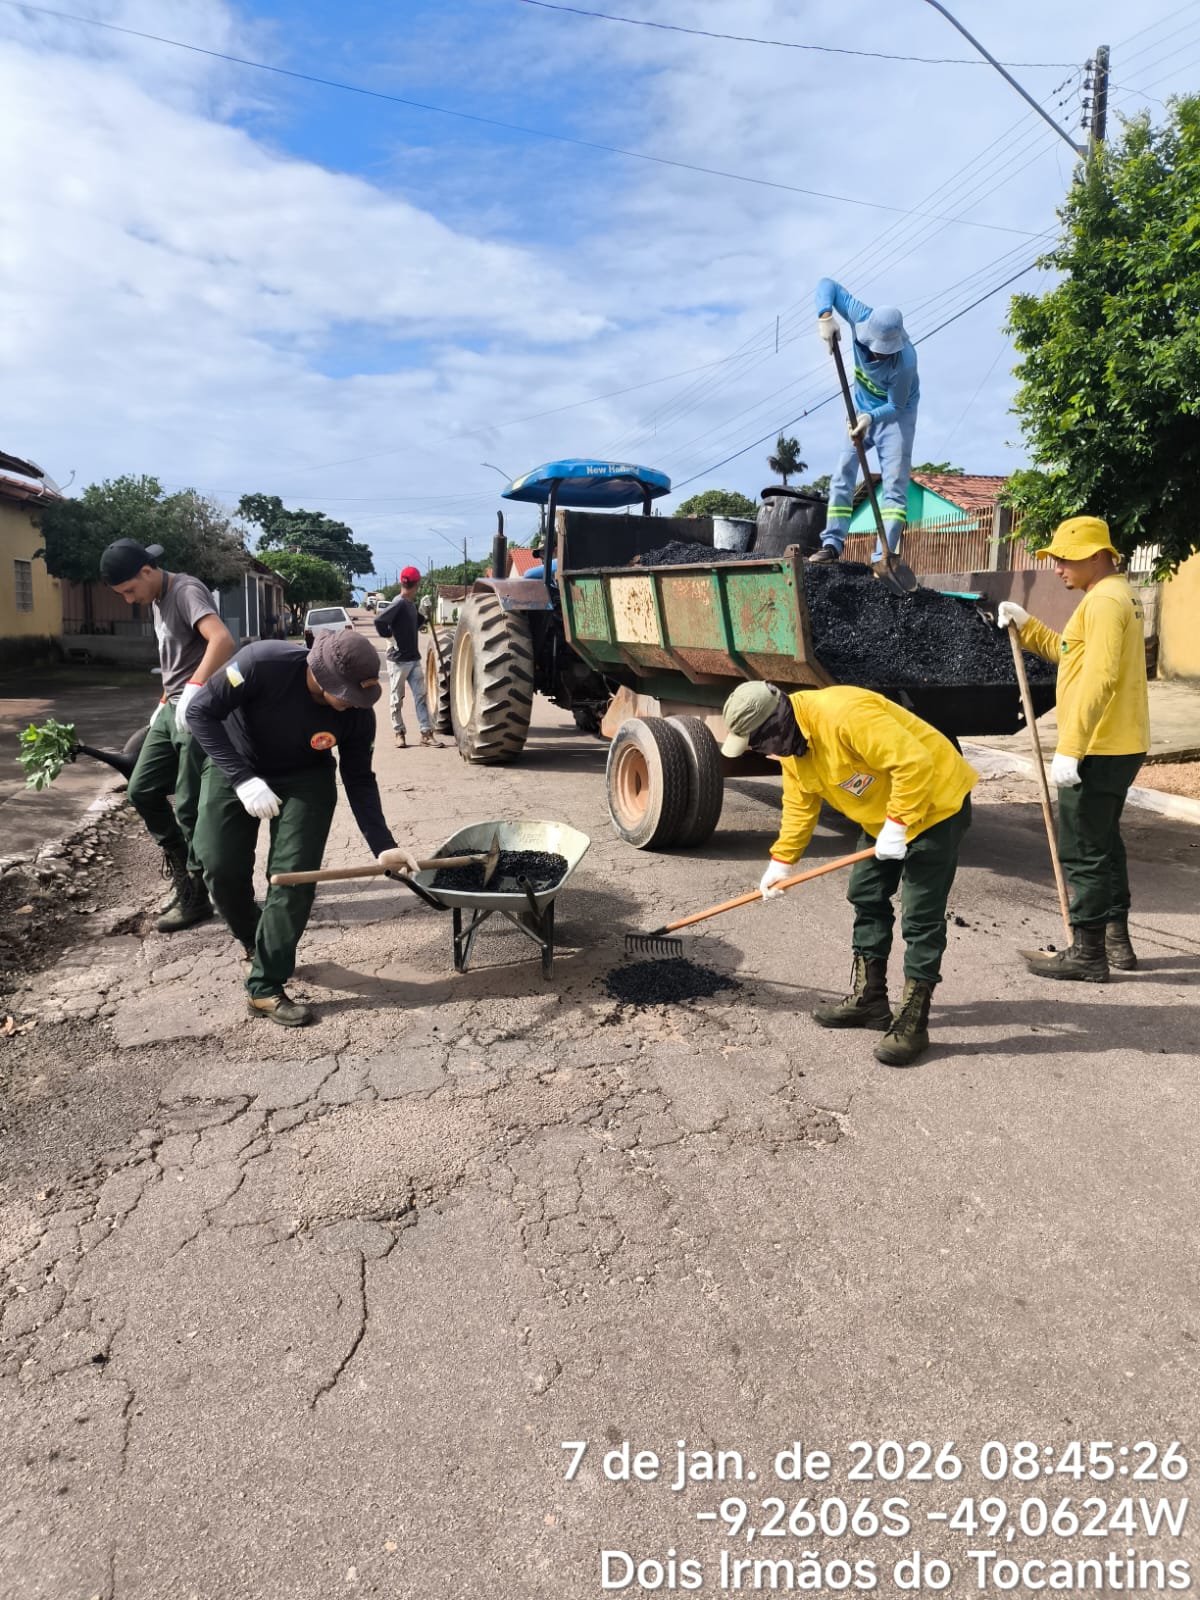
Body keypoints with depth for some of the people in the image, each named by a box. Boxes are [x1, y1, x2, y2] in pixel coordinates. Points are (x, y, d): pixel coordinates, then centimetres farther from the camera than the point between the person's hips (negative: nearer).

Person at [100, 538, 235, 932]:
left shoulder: (186, 591, -15)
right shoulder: (157, 600, 15)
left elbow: (222, 640, -32)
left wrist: (194, 688, -36)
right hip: (173, 710, 10)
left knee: (190, 806, -4)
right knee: (142, 790, 10)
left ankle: (195, 896, 8)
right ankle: (181, 867, 25)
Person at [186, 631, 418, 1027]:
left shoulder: (358, 713, -24)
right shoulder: (263, 663, -35)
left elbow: (359, 780, -11)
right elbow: (200, 712, -25)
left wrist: (382, 846, -20)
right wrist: (242, 778, -33)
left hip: (305, 778, 1)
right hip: (234, 766, -1)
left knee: (293, 874, -12)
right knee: (222, 869, -3)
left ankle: (264, 987, 0)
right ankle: (252, 941, 29)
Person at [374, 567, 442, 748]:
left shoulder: (411, 605, 10)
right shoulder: (399, 604, -16)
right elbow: (379, 621, -26)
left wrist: (424, 617, 9)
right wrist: (389, 637, -15)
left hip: (414, 659, 8)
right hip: (398, 660, -8)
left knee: (420, 696, 4)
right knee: (397, 699, 5)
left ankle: (426, 733, 6)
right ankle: (398, 733, 15)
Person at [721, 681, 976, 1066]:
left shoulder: (844, 714, -33)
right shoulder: (790, 742, -2)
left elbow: (914, 763, -34)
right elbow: (799, 804, 11)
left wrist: (897, 825, -29)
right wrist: (782, 860, 13)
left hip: (934, 803, -9)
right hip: (881, 816, 10)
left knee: (921, 917, -8)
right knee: (865, 898, 14)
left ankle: (912, 1023, 0)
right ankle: (868, 998, 26)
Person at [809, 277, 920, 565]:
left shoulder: (905, 361, -34)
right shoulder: (862, 317, -23)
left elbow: (895, 406, -22)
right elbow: (828, 285, -14)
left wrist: (870, 417, -39)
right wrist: (825, 315, -32)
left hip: (895, 414, -5)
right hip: (861, 410, 5)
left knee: (895, 484, -11)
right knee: (842, 475, -2)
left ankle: (884, 556, -17)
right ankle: (832, 544, -2)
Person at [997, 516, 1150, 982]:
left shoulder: (1105, 601, -16)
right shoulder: (1117, 596, 17)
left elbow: (1098, 680, -25)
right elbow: (1070, 654, 24)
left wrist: (1069, 749, -27)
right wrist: (1026, 625, 13)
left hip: (1098, 750, -11)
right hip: (1117, 746, 11)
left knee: (1082, 851, -4)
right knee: (1103, 842, 18)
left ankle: (1087, 953, 3)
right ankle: (1117, 941, 28)